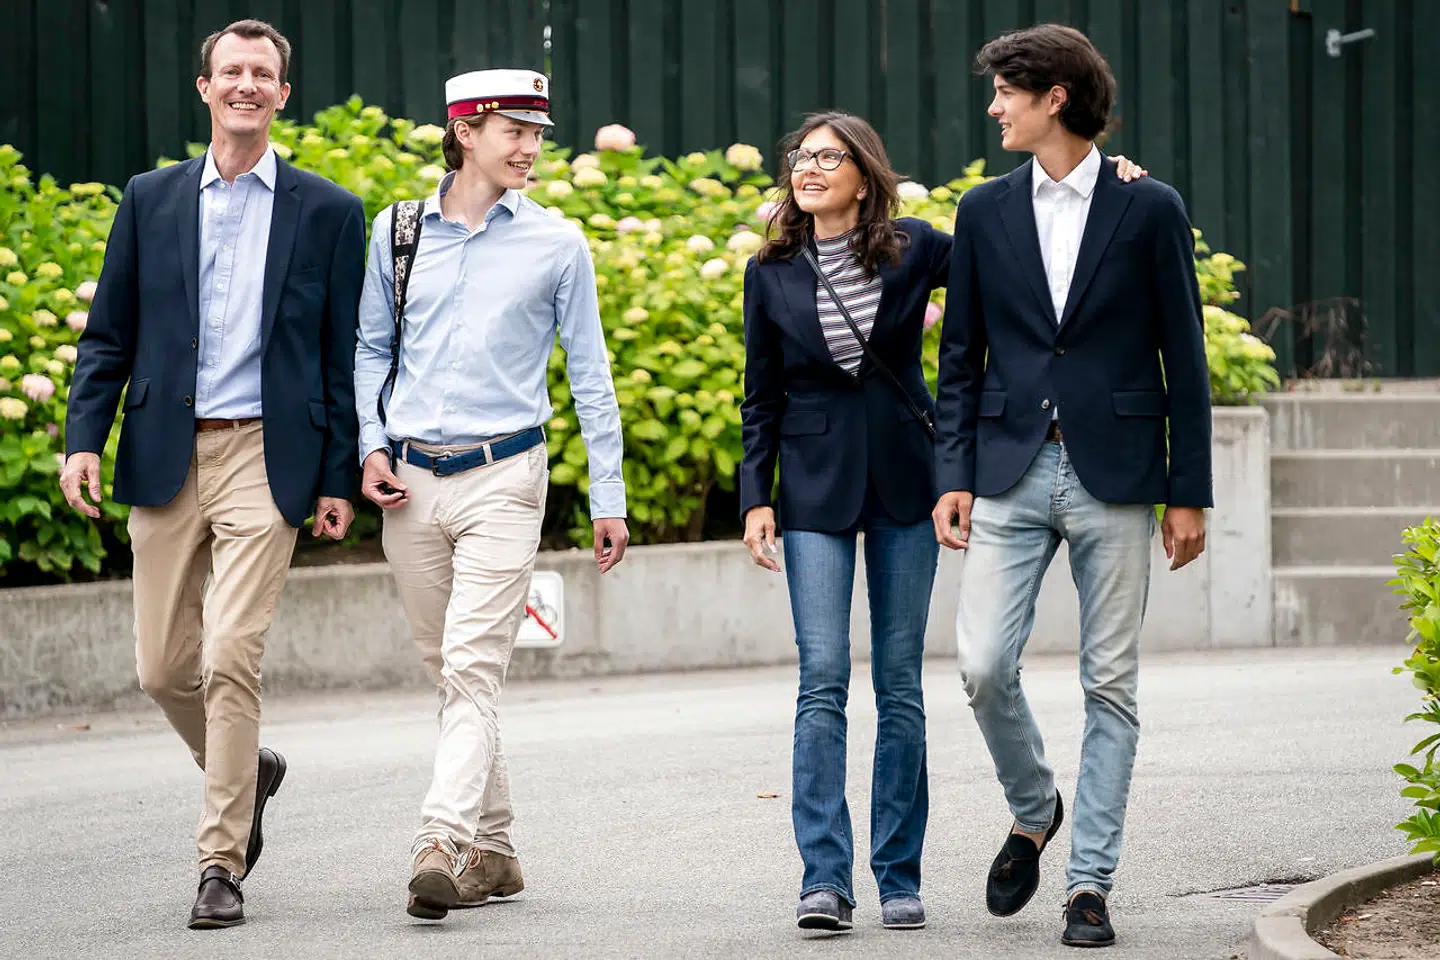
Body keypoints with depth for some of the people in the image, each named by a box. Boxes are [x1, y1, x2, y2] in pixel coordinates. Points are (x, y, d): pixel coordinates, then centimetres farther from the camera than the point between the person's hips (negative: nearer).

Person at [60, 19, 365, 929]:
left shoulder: (328, 212, 5)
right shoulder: (150, 200, 10)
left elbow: (344, 355, 5)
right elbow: (109, 333, 10)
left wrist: (339, 478, 0)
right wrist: (85, 436, -2)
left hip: (265, 456, -3)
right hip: (166, 457, 3)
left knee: (230, 657, -14)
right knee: (165, 666, 6)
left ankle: (222, 864, -7)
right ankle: (249, 772, 35)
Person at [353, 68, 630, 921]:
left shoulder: (557, 245, 3)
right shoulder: (397, 233, 8)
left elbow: (589, 372, 7)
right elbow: (372, 349, 17)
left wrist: (609, 497, 5)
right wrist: (372, 446, 1)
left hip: (503, 476, -3)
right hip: (410, 482, 3)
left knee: (474, 668, -15)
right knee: (448, 671, 9)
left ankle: (443, 849, -24)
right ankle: (494, 850, 19)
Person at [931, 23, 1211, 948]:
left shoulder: (1150, 209, 1)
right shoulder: (985, 211, 8)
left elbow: (1184, 358, 2)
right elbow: (961, 356, 11)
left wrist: (1190, 493, -1)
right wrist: (954, 477, 2)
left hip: (1114, 477, -2)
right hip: (1012, 473, 2)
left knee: (1111, 688, 0)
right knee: (985, 667, -8)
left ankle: (1090, 883, 7)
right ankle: (1034, 812, 19)